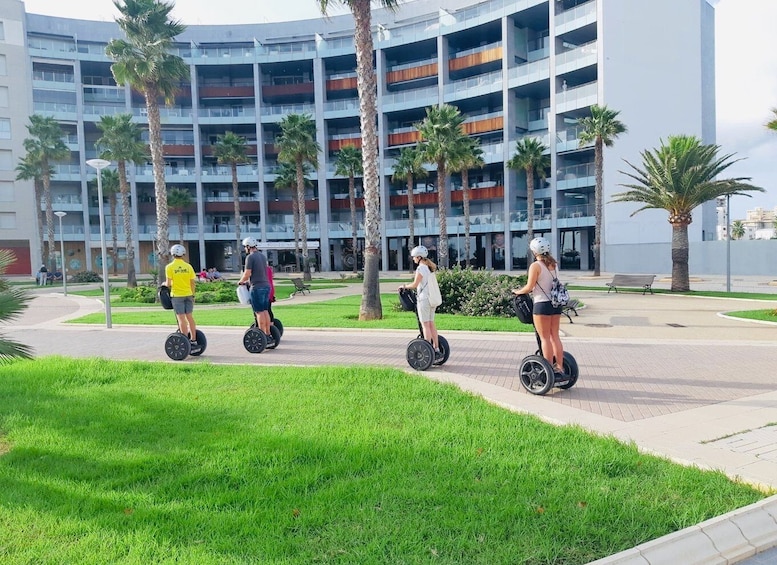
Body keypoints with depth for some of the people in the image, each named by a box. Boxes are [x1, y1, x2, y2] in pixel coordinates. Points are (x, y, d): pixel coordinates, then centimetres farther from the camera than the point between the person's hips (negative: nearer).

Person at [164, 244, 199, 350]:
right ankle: (193, 341, 14)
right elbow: (192, 282, 4)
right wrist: (192, 295, 14)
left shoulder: (170, 267, -8)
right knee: (189, 317, 11)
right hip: (188, 294, 4)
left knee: (181, 318, -2)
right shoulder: (188, 266, 3)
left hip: (177, 295, -4)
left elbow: (168, 284, -10)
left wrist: (164, 284, 13)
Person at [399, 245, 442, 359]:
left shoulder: (420, 268, -14)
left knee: (425, 325, -3)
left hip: (424, 298, -8)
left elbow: (415, 284, -14)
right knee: (431, 324, 13)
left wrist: (404, 286, 2)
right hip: (433, 298, 8)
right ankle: (436, 349, 15)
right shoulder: (430, 267, 13)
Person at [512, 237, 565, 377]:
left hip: (542, 304, -7)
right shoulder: (554, 264, 9)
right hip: (556, 303, 7)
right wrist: (534, 288, 23)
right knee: (555, 336, 14)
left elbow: (529, 288, -13)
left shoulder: (535, 266, -12)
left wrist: (517, 291, 5)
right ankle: (559, 367, 19)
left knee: (545, 338, 0)